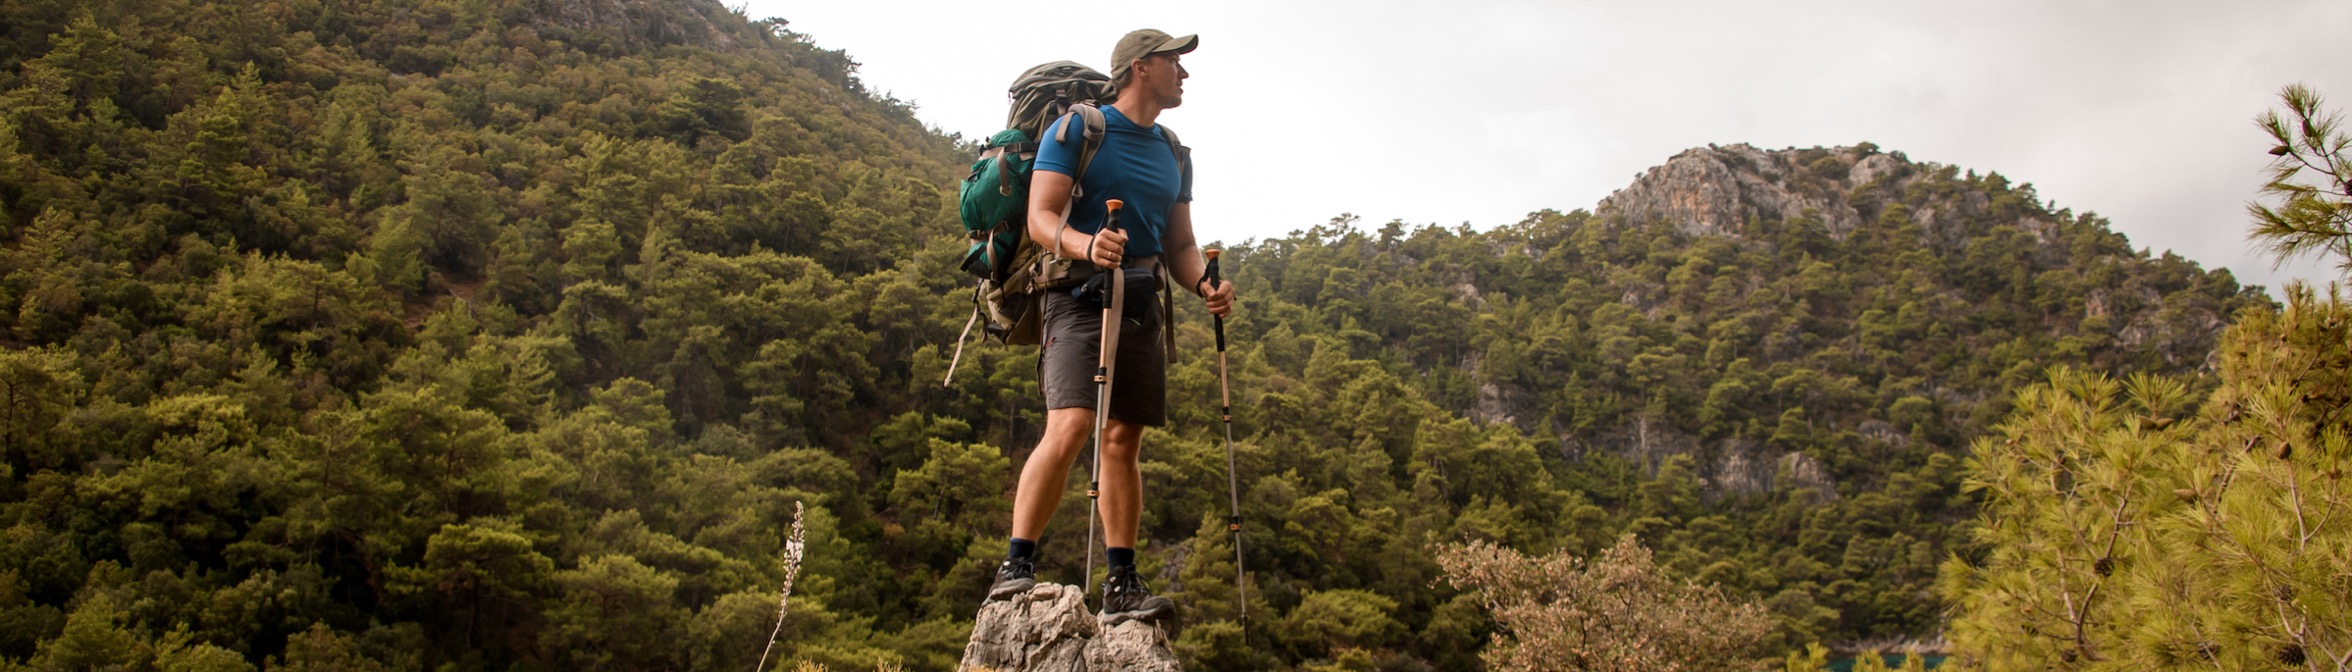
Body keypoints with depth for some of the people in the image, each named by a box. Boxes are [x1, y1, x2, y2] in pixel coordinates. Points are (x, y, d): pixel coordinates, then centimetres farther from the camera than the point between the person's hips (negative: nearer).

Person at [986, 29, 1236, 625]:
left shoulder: (1174, 156, 20)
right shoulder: (1076, 131, 0)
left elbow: (1180, 246, 22)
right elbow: (1041, 219, -8)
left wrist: (1204, 284, 0)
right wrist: (1086, 245, -29)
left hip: (1142, 306, 6)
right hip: (1080, 297, -6)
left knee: (1124, 440, 4)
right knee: (1070, 426, -22)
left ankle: (1121, 585, 6)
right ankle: (1016, 565, -16)